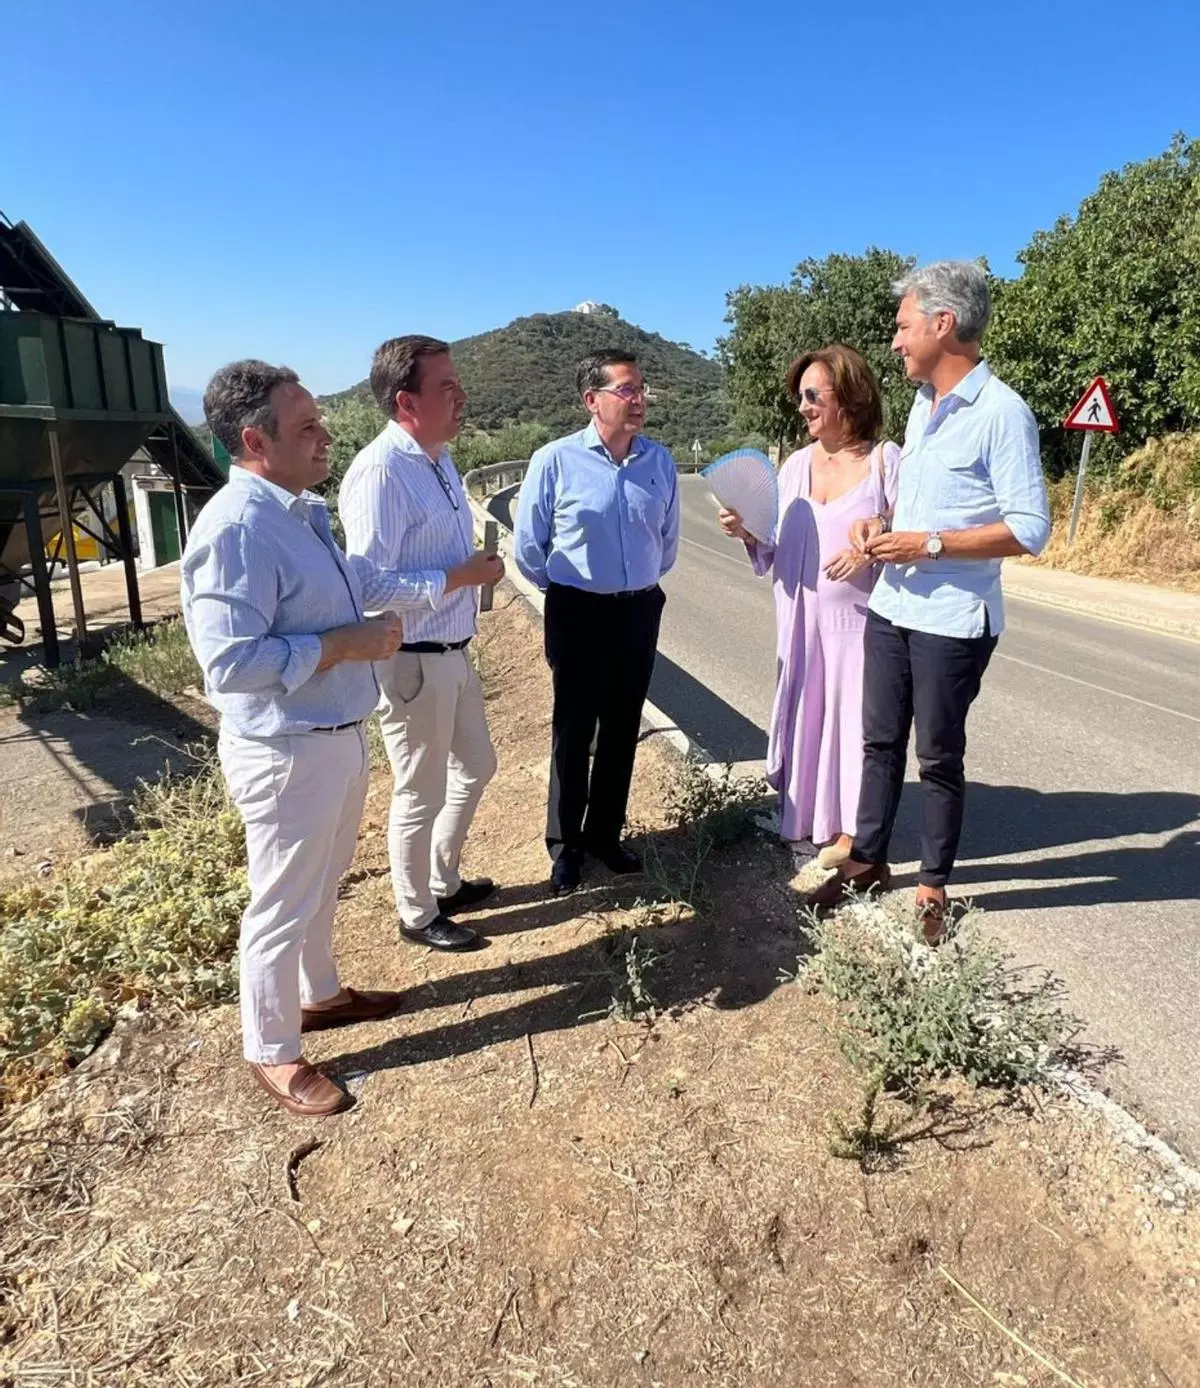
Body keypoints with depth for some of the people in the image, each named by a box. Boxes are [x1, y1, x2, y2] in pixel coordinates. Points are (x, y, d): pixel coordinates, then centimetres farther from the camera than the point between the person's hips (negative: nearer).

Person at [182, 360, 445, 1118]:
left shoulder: (305, 511, 6)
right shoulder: (236, 530, -25)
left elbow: (357, 578, 23)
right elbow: (232, 661, -30)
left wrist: (443, 583, 18)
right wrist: (345, 644, -24)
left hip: (339, 736, 9)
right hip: (288, 753, -9)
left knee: (323, 883, 26)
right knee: (285, 904, 8)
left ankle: (319, 992, 48)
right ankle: (273, 1052, 29)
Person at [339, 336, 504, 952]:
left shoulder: (438, 459, 9)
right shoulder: (381, 472, -22)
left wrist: (477, 568, 6)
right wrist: (463, 576, -21)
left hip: (453, 652, 10)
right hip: (413, 662, -10)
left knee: (475, 767, 24)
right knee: (422, 794, 8)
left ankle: (443, 882, 45)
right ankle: (418, 916, 31)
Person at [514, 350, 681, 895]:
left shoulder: (660, 461, 0)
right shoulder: (555, 460, -12)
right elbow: (528, 546, -2)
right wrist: (564, 590, 7)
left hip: (640, 611, 4)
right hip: (579, 612, -4)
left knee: (622, 728, 13)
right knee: (573, 731, 6)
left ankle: (605, 833, 30)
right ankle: (564, 843, 22)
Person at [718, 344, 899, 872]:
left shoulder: (885, 459, -5)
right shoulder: (796, 465, 9)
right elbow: (778, 551, 10)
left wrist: (871, 549, -23)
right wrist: (747, 532, -8)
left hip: (860, 617, -4)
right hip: (801, 620, 4)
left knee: (856, 716, 4)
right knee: (804, 714, 8)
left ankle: (850, 830, 20)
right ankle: (805, 824, 22)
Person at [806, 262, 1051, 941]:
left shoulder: (1001, 411, -14)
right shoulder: (923, 405, 11)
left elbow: (1031, 528, -17)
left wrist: (927, 544, -20)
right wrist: (882, 523, 2)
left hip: (952, 621, -7)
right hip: (891, 607, 7)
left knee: (939, 757, 6)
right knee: (880, 742, 15)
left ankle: (934, 886, 23)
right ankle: (868, 859, 31)